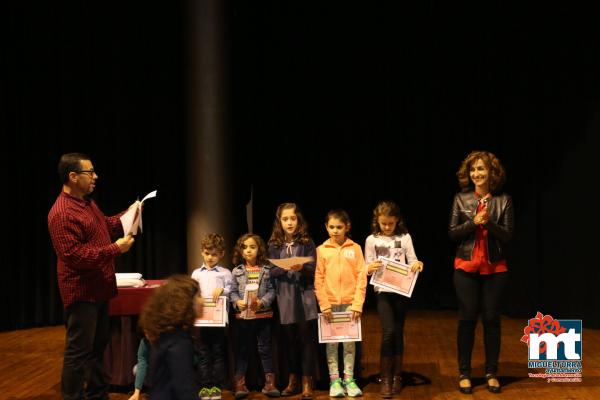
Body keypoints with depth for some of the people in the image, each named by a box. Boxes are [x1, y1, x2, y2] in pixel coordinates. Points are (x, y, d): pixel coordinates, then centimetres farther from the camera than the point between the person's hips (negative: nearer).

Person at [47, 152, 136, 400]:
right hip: (81, 292, -11)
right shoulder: (62, 214, -23)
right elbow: (74, 256, -27)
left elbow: (105, 226, 27)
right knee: (78, 351, -2)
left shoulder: (87, 203, 10)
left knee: (99, 344, 21)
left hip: (98, 288, 11)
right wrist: (115, 248, -24)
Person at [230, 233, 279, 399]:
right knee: (242, 349, 7)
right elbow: (233, 291, 2)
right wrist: (237, 302, -17)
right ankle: (240, 384, 13)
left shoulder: (266, 269, -1)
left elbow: (271, 290, -3)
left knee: (265, 348, 7)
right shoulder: (237, 271, 2)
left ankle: (269, 382, 15)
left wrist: (262, 301, -18)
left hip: (263, 314, 0)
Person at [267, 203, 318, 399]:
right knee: (290, 339, 9)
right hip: (285, 297, 2)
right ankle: (293, 380, 22)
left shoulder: (307, 243, 0)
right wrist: (286, 268, -19)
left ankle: (307, 383, 7)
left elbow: (313, 270, -4)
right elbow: (272, 272, 0)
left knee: (306, 339, -1)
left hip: (304, 296, -2)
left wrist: (301, 267, -24)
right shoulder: (274, 245, 5)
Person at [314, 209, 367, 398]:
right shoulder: (321, 250, 1)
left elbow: (361, 277, -1)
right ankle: (334, 380, 10)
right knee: (331, 342, 4)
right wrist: (324, 304, -9)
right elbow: (318, 279, -1)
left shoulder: (355, 248, 1)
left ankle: (349, 379, 13)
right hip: (330, 304, 0)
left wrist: (358, 304, -8)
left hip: (350, 303, 0)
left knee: (350, 342, 5)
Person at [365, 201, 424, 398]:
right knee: (388, 331, -14)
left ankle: (397, 376, 20)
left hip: (402, 290, 1)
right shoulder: (371, 240, 3)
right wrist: (370, 268, -20)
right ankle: (385, 379, -3)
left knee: (398, 332, 6)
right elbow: (367, 269, 3)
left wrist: (418, 264, -22)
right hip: (383, 291, -1)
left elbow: (412, 261, 1)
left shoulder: (405, 237, 4)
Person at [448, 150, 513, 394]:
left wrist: (489, 222, -20)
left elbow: (508, 235, -4)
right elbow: (452, 233, -2)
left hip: (495, 268, 0)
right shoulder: (461, 199, 0)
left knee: (491, 319, 5)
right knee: (467, 318, 2)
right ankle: (464, 373, 12)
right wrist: (474, 222, -16)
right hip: (466, 266, 0)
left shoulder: (503, 200, -1)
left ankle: (491, 373, 17)